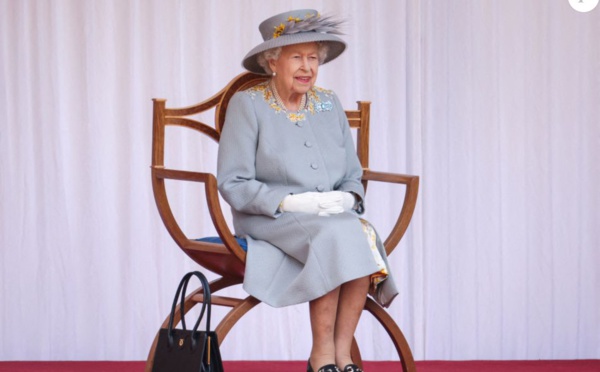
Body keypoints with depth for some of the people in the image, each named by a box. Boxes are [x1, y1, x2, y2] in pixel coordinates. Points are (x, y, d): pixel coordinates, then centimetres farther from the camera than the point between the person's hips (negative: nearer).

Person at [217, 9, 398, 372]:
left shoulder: (329, 104, 14)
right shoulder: (247, 104, -1)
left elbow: (353, 174, 16)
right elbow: (233, 184, -7)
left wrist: (347, 198, -7)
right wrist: (289, 202, -19)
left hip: (334, 217, 4)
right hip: (268, 220, -4)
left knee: (364, 238, -29)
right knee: (336, 235, -33)